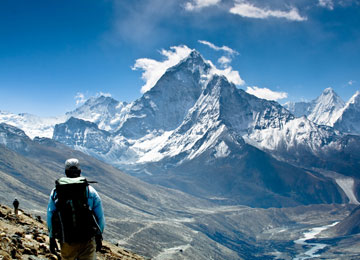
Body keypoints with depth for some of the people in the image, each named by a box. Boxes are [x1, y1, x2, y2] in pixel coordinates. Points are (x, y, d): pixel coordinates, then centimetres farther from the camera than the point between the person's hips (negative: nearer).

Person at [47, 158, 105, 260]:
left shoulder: (56, 192, 0)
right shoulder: (90, 191, -2)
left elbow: (50, 217, 3)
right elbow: (100, 217, -1)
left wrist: (52, 238, 13)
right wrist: (99, 237, 12)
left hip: (66, 241, 2)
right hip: (88, 241, -1)